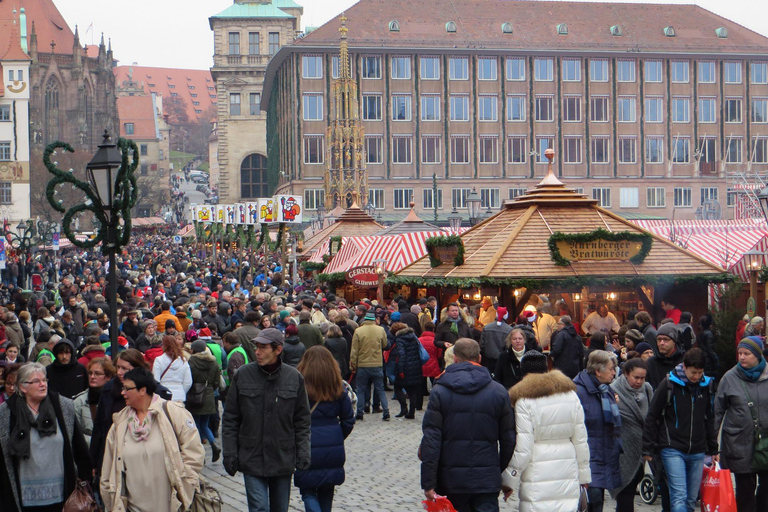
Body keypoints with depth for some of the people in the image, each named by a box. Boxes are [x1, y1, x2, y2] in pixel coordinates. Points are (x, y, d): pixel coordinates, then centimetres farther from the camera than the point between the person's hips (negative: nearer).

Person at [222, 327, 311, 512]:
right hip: (252, 459, -1)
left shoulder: (294, 377, -1)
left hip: (283, 460, 1)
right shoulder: (242, 376, -4)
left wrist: (303, 453, -2)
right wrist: (229, 454, -3)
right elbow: (230, 419, 2)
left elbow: (302, 420, 5)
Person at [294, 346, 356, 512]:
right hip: (333, 452, 3)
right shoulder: (337, 389, 0)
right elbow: (349, 420, 4)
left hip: (306, 450, -3)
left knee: (307, 492, 7)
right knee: (326, 493, 19)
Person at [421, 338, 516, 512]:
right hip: (487, 478, 0)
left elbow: (431, 439, -7)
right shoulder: (498, 391, 2)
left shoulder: (440, 391, -3)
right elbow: (508, 439, 4)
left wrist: (428, 483, -5)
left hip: (451, 478, 0)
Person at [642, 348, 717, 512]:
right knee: (679, 497, -14)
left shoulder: (706, 385, 6)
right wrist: (648, 448, -4)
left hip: (697, 452, 5)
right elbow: (652, 417, -3)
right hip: (673, 449, -5)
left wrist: (713, 449, 19)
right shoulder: (669, 383, -7)